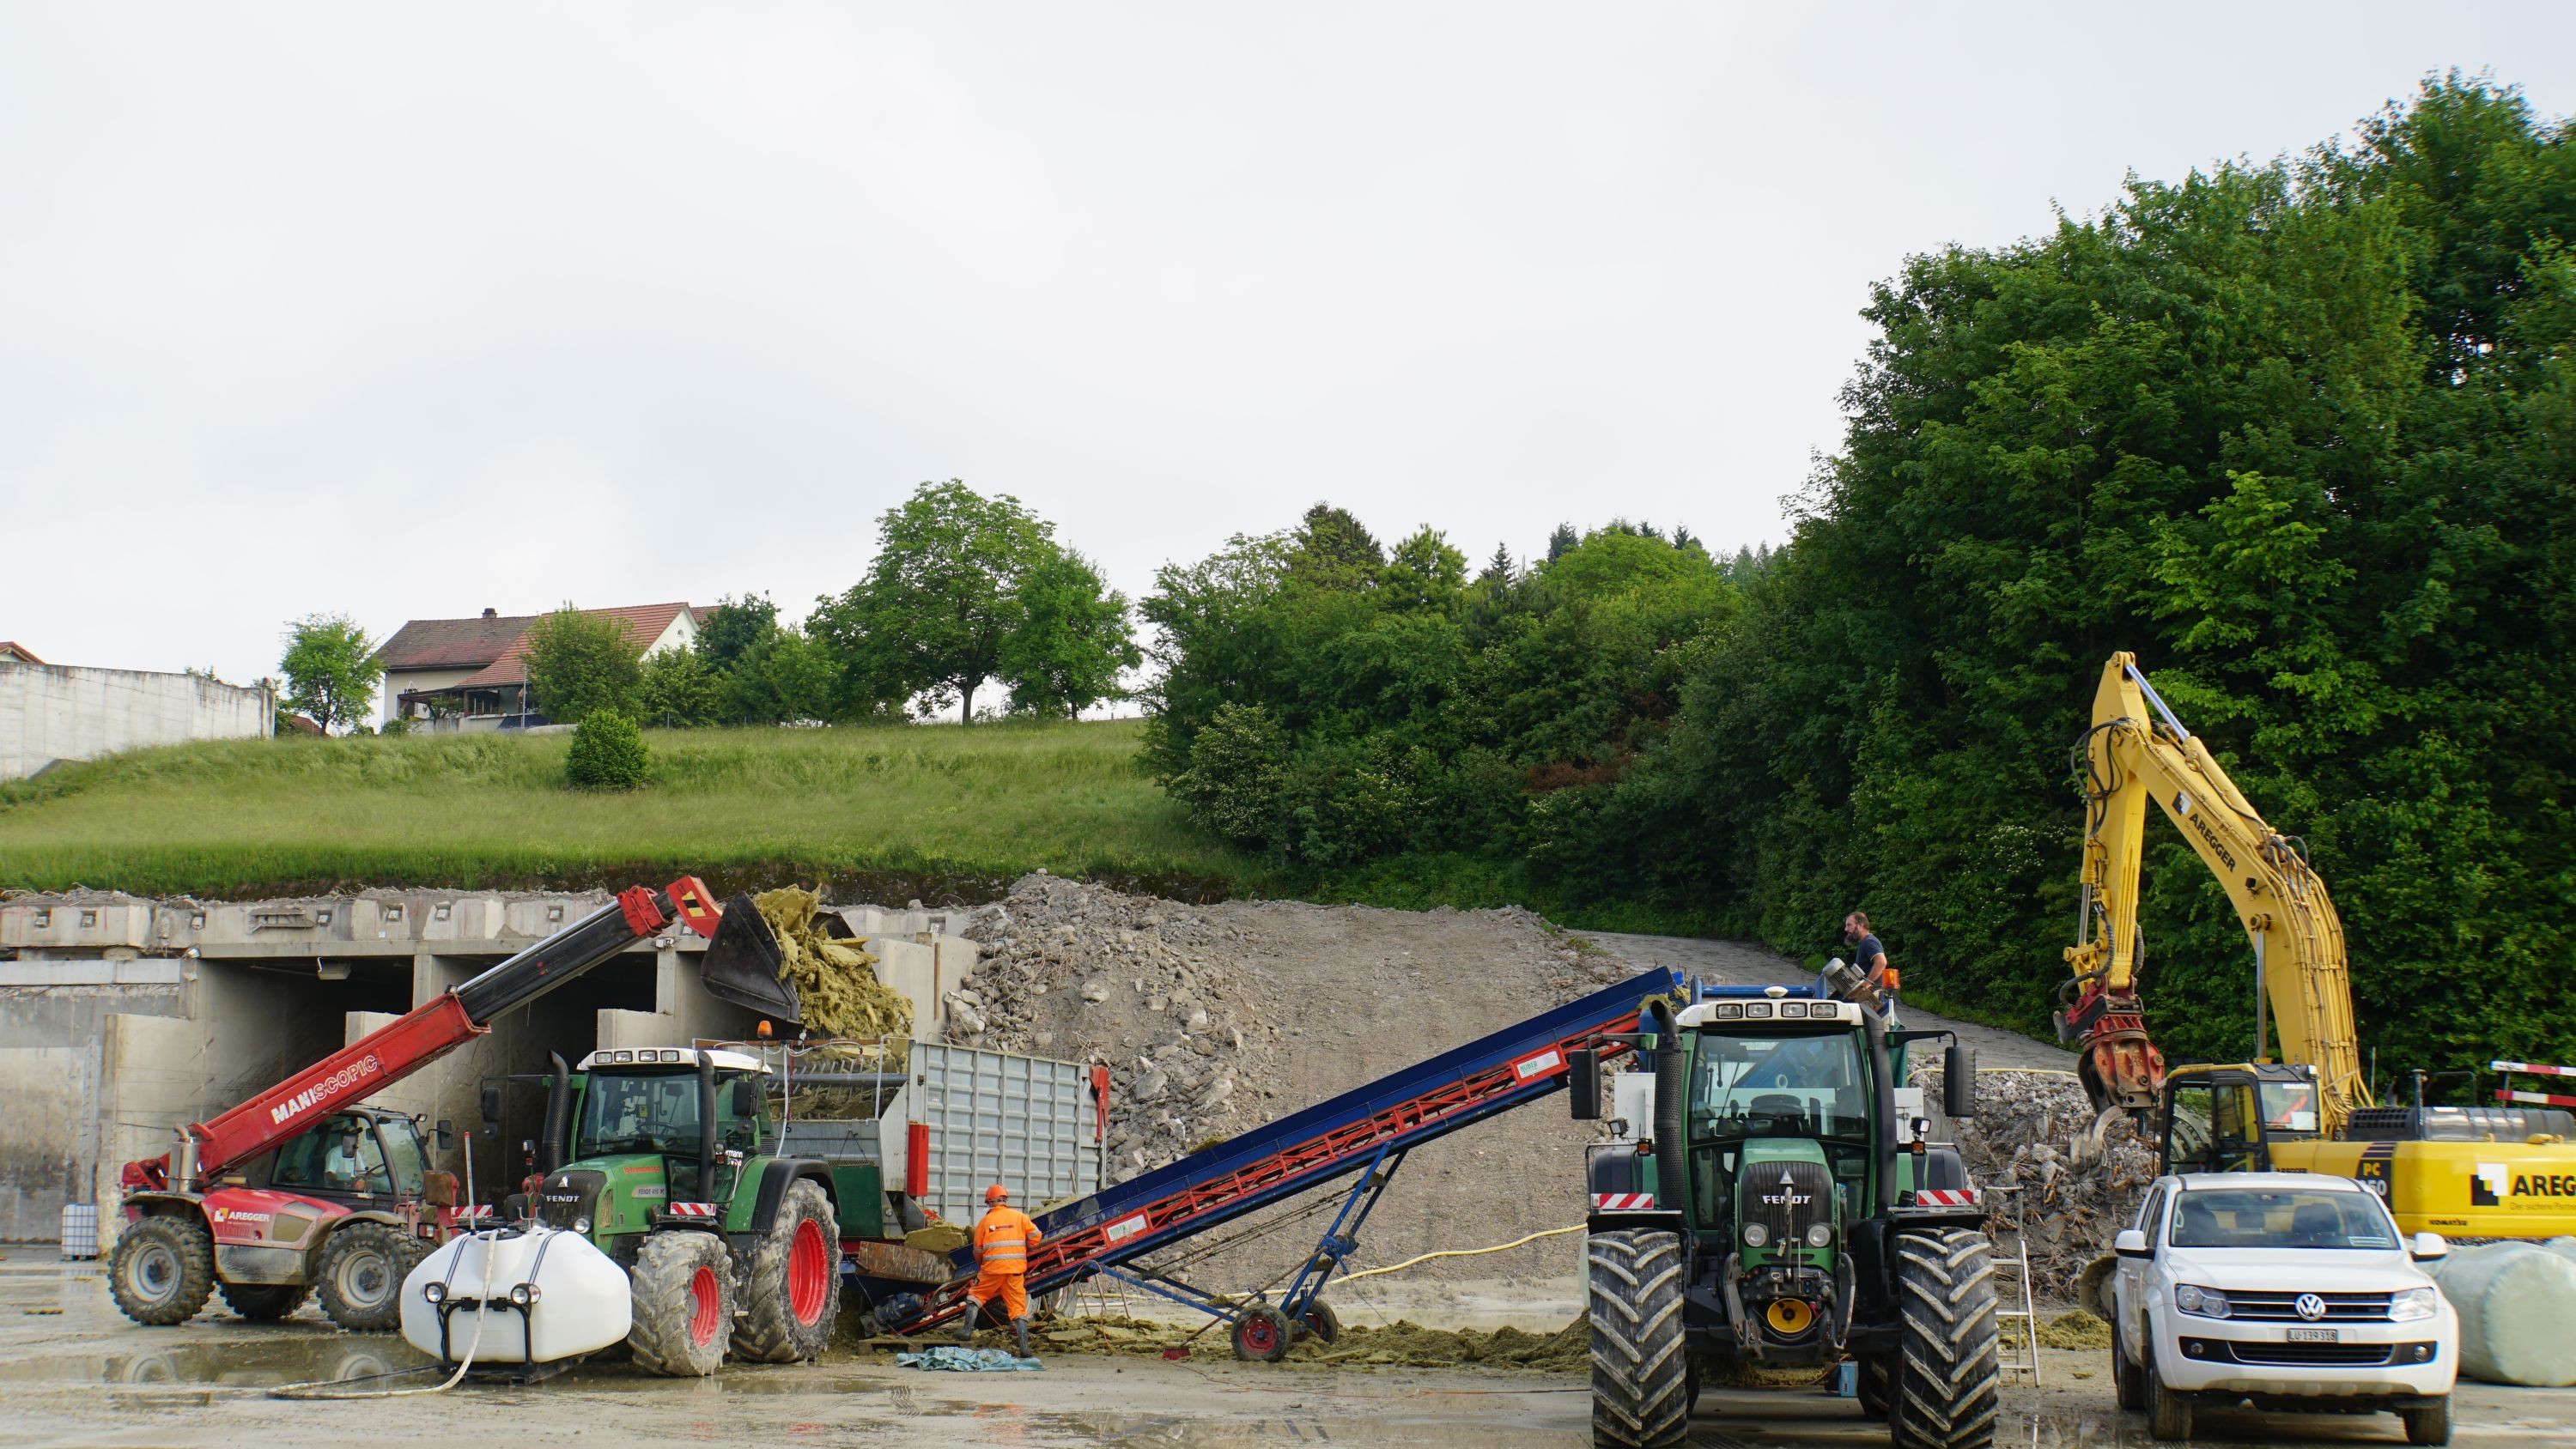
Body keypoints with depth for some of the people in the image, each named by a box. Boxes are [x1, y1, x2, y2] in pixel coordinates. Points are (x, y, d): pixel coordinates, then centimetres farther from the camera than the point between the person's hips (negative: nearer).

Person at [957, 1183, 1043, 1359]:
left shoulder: (985, 1221, 4)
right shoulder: (1019, 1217, 4)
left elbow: (978, 1250, 9)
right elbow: (1036, 1237, 2)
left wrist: (980, 1266, 29)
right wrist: (1026, 1251, 22)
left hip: (992, 1269, -1)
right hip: (1015, 1270, 1)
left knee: (975, 1296, 21)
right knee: (1018, 1308, 3)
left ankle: (968, 1330, 11)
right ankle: (1024, 1347, -4)